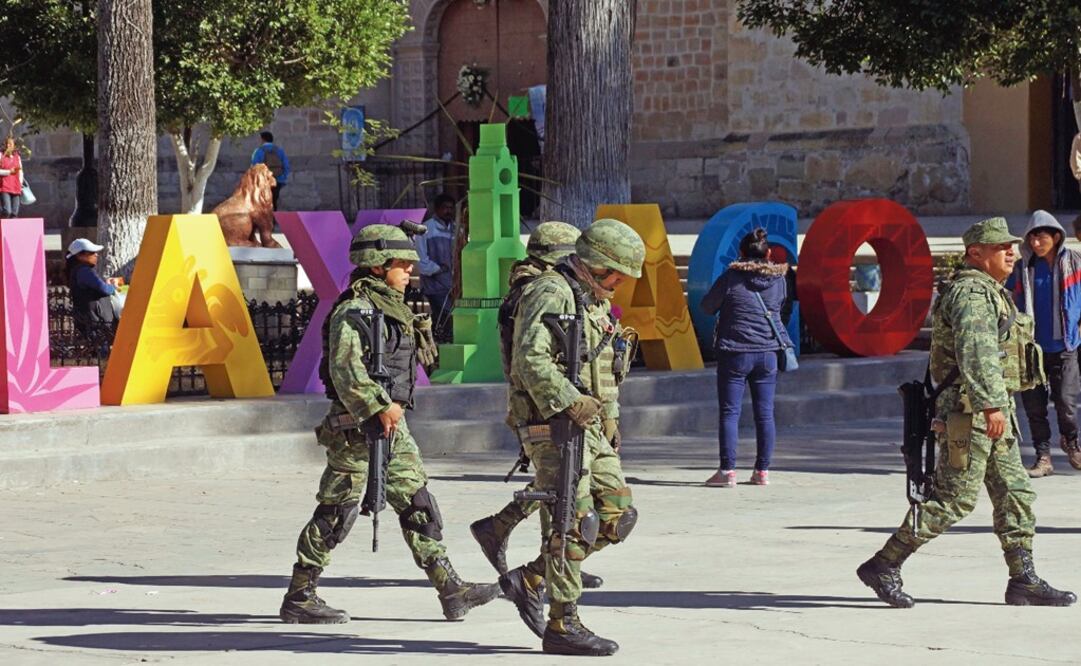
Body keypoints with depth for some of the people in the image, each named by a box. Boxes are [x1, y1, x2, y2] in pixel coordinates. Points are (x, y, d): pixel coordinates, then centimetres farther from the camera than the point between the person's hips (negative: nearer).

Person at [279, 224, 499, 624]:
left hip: (391, 422, 9)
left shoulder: (392, 307, 15)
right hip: (357, 426, -9)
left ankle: (450, 590, 8)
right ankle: (299, 598, 4)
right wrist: (379, 407, -28)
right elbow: (346, 369, -25)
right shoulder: (354, 311, -15)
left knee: (418, 504, 7)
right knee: (335, 512, -3)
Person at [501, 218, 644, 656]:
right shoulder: (552, 294, -13)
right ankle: (562, 626, -2)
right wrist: (570, 403, -33)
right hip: (553, 426, -10)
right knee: (573, 524, -8)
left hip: (590, 427, 10)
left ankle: (529, 580, 14)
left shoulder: (592, 300, 18)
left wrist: (606, 422, 27)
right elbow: (532, 359, -26)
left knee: (618, 515, 7)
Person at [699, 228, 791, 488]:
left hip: (734, 353, -3)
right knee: (765, 414, 9)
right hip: (768, 353, 3)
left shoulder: (731, 278, -9)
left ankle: (727, 471, -3)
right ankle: (762, 471, 11)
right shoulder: (779, 280, 1)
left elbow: (707, 307, 1)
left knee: (730, 413, 0)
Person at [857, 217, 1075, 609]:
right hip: (970, 410, -10)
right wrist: (991, 404, -37)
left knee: (1015, 493, 8)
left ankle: (1023, 580, 10)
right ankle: (884, 566, -4)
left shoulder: (990, 293, 20)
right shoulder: (972, 293, -14)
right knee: (956, 498, -9)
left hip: (994, 412, 10)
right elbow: (975, 351, -28)